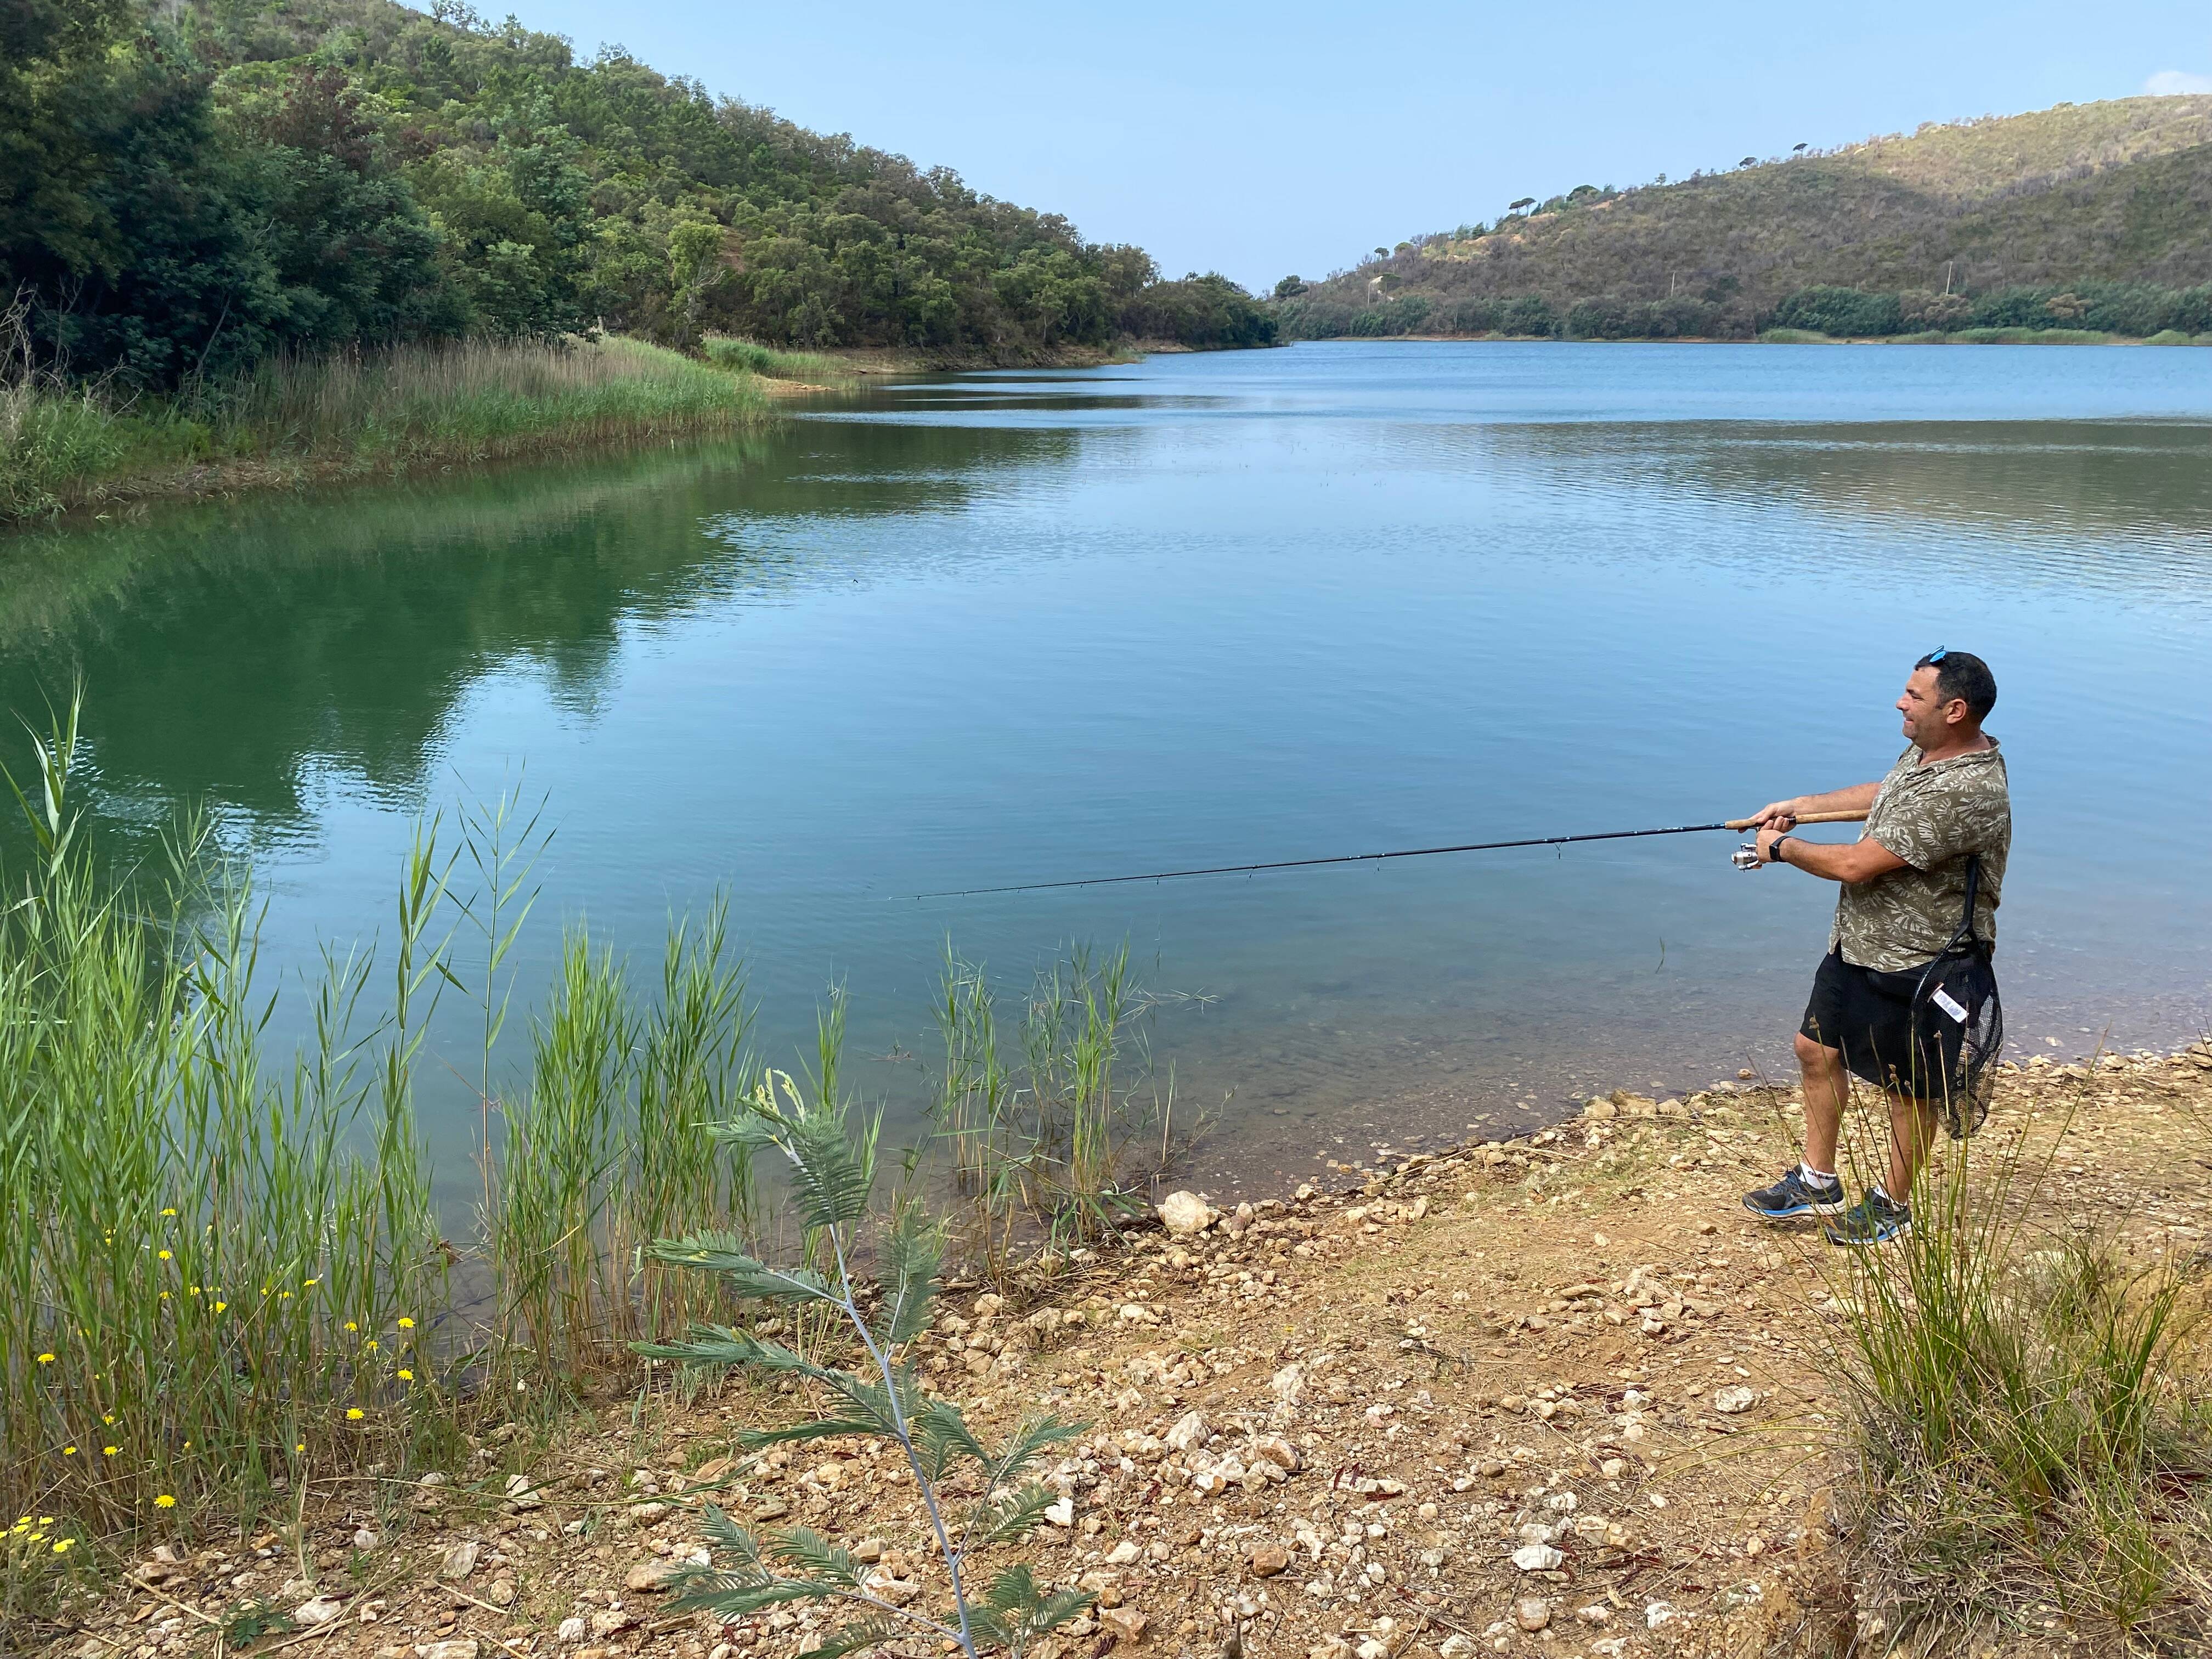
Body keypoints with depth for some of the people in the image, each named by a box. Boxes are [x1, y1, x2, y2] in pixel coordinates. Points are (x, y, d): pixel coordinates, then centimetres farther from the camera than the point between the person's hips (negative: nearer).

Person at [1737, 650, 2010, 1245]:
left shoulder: (1965, 793, -31)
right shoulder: (1926, 750, 0)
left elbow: (1856, 865, -28)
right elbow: (1883, 795, 24)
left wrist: (1782, 848, -12)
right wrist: (1798, 807, 15)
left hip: (1916, 961, -10)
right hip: (1860, 942, 10)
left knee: (1909, 1086, 9)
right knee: (1818, 1048, 16)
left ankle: (1894, 1204, 29)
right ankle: (1818, 1184, 31)